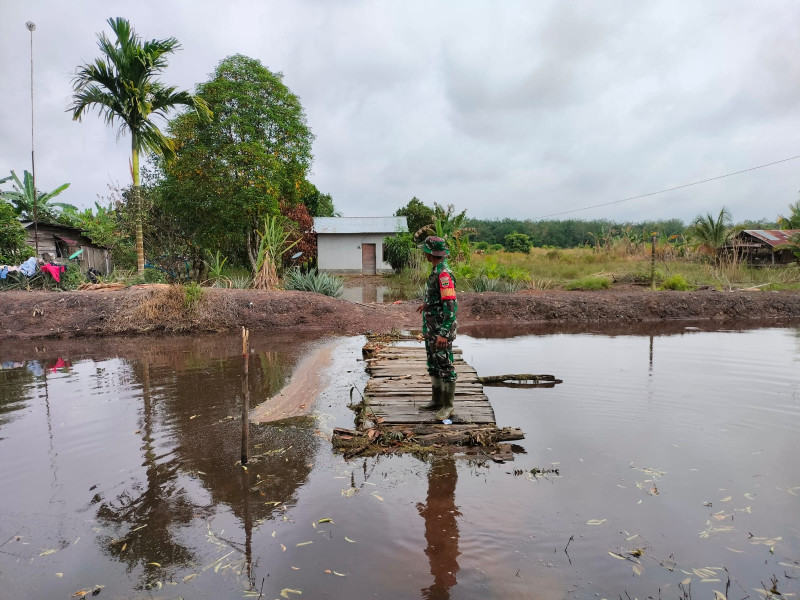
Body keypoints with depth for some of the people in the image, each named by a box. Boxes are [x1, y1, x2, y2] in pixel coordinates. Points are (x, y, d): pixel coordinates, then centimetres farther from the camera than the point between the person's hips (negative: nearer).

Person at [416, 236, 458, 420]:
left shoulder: (444, 274, -22)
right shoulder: (437, 271, 8)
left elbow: (451, 306, -26)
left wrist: (443, 334, -29)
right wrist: (427, 304, 43)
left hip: (441, 330, -10)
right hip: (431, 329, 10)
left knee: (445, 367, -1)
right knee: (433, 365, 17)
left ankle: (447, 406, 9)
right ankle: (437, 400, 29)